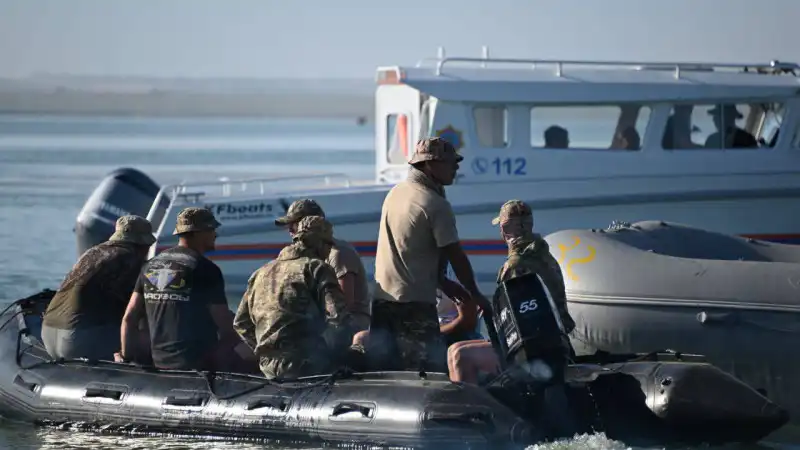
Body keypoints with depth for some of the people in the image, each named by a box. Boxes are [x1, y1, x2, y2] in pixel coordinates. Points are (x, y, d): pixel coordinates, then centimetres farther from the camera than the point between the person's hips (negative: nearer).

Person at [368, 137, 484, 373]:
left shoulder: (395, 193, 13)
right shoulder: (435, 205, -12)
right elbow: (455, 256, -9)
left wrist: (443, 283, 19)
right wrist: (475, 294, 5)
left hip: (382, 299, 8)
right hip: (415, 303, -8)